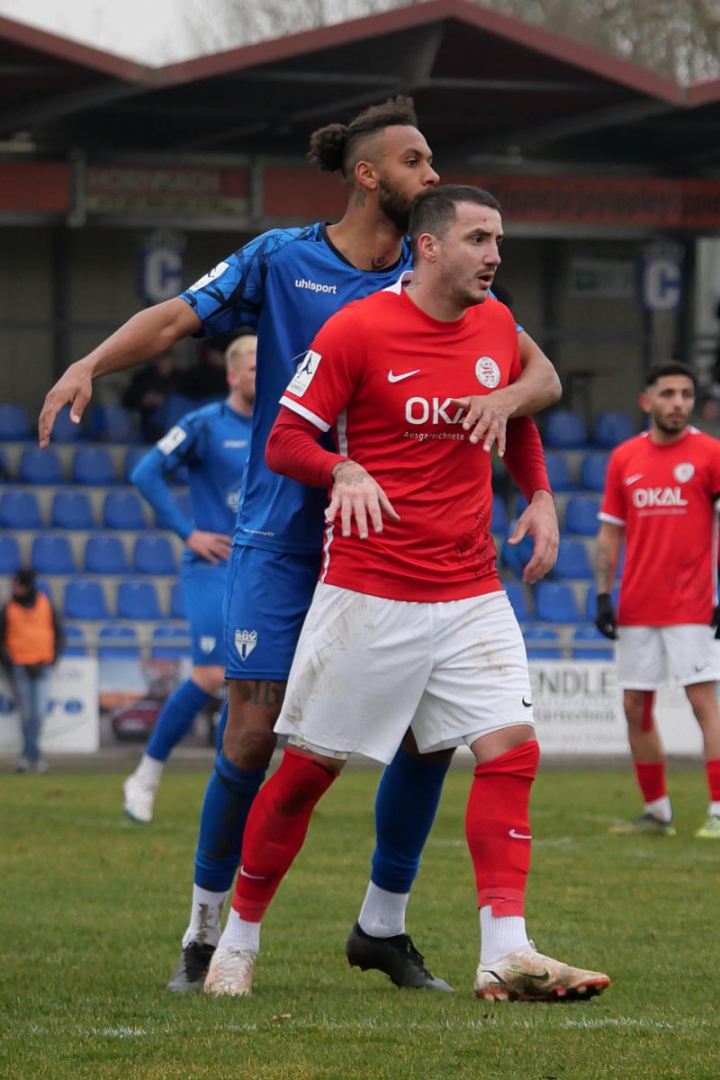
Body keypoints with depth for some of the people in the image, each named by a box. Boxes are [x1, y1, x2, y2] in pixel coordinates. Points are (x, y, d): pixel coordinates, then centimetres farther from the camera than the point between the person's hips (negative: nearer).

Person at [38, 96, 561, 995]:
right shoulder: (280, 261, -2)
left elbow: (540, 373, 0)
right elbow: (177, 316, -3)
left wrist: (504, 399, -24)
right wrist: (91, 364, -20)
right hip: (280, 539, -3)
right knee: (254, 728, -10)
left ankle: (384, 926, 13)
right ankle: (206, 933, 5)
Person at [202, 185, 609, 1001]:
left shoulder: (497, 326, 8)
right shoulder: (357, 329, -9)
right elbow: (284, 442, -7)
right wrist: (343, 471, -26)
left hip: (471, 591, 5)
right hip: (369, 591, -5)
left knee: (511, 748, -11)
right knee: (309, 766, 1)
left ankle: (505, 955, -14)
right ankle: (238, 939, 17)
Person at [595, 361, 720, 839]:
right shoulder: (624, 458, 9)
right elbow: (611, 531, 13)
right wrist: (604, 593, 7)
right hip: (637, 606, 4)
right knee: (636, 707, 6)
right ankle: (657, 811, 16)